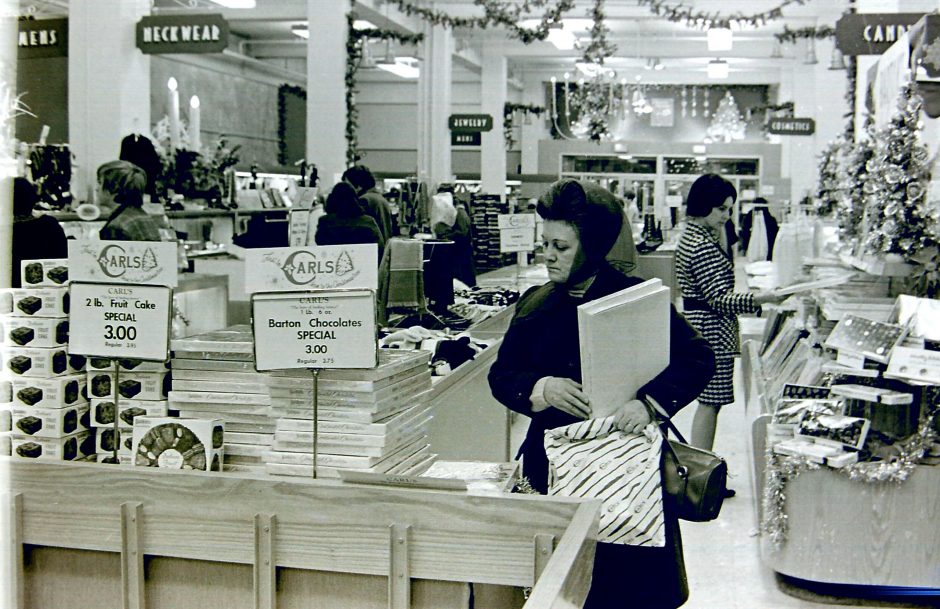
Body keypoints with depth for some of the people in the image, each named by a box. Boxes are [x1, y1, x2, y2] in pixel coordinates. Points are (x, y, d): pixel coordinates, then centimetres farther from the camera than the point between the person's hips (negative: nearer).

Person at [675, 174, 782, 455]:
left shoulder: (690, 238, 14)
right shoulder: (704, 246, -20)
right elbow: (719, 299, -23)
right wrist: (756, 300, -32)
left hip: (696, 325, 11)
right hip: (712, 333, -11)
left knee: (707, 402, 14)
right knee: (710, 403, -5)